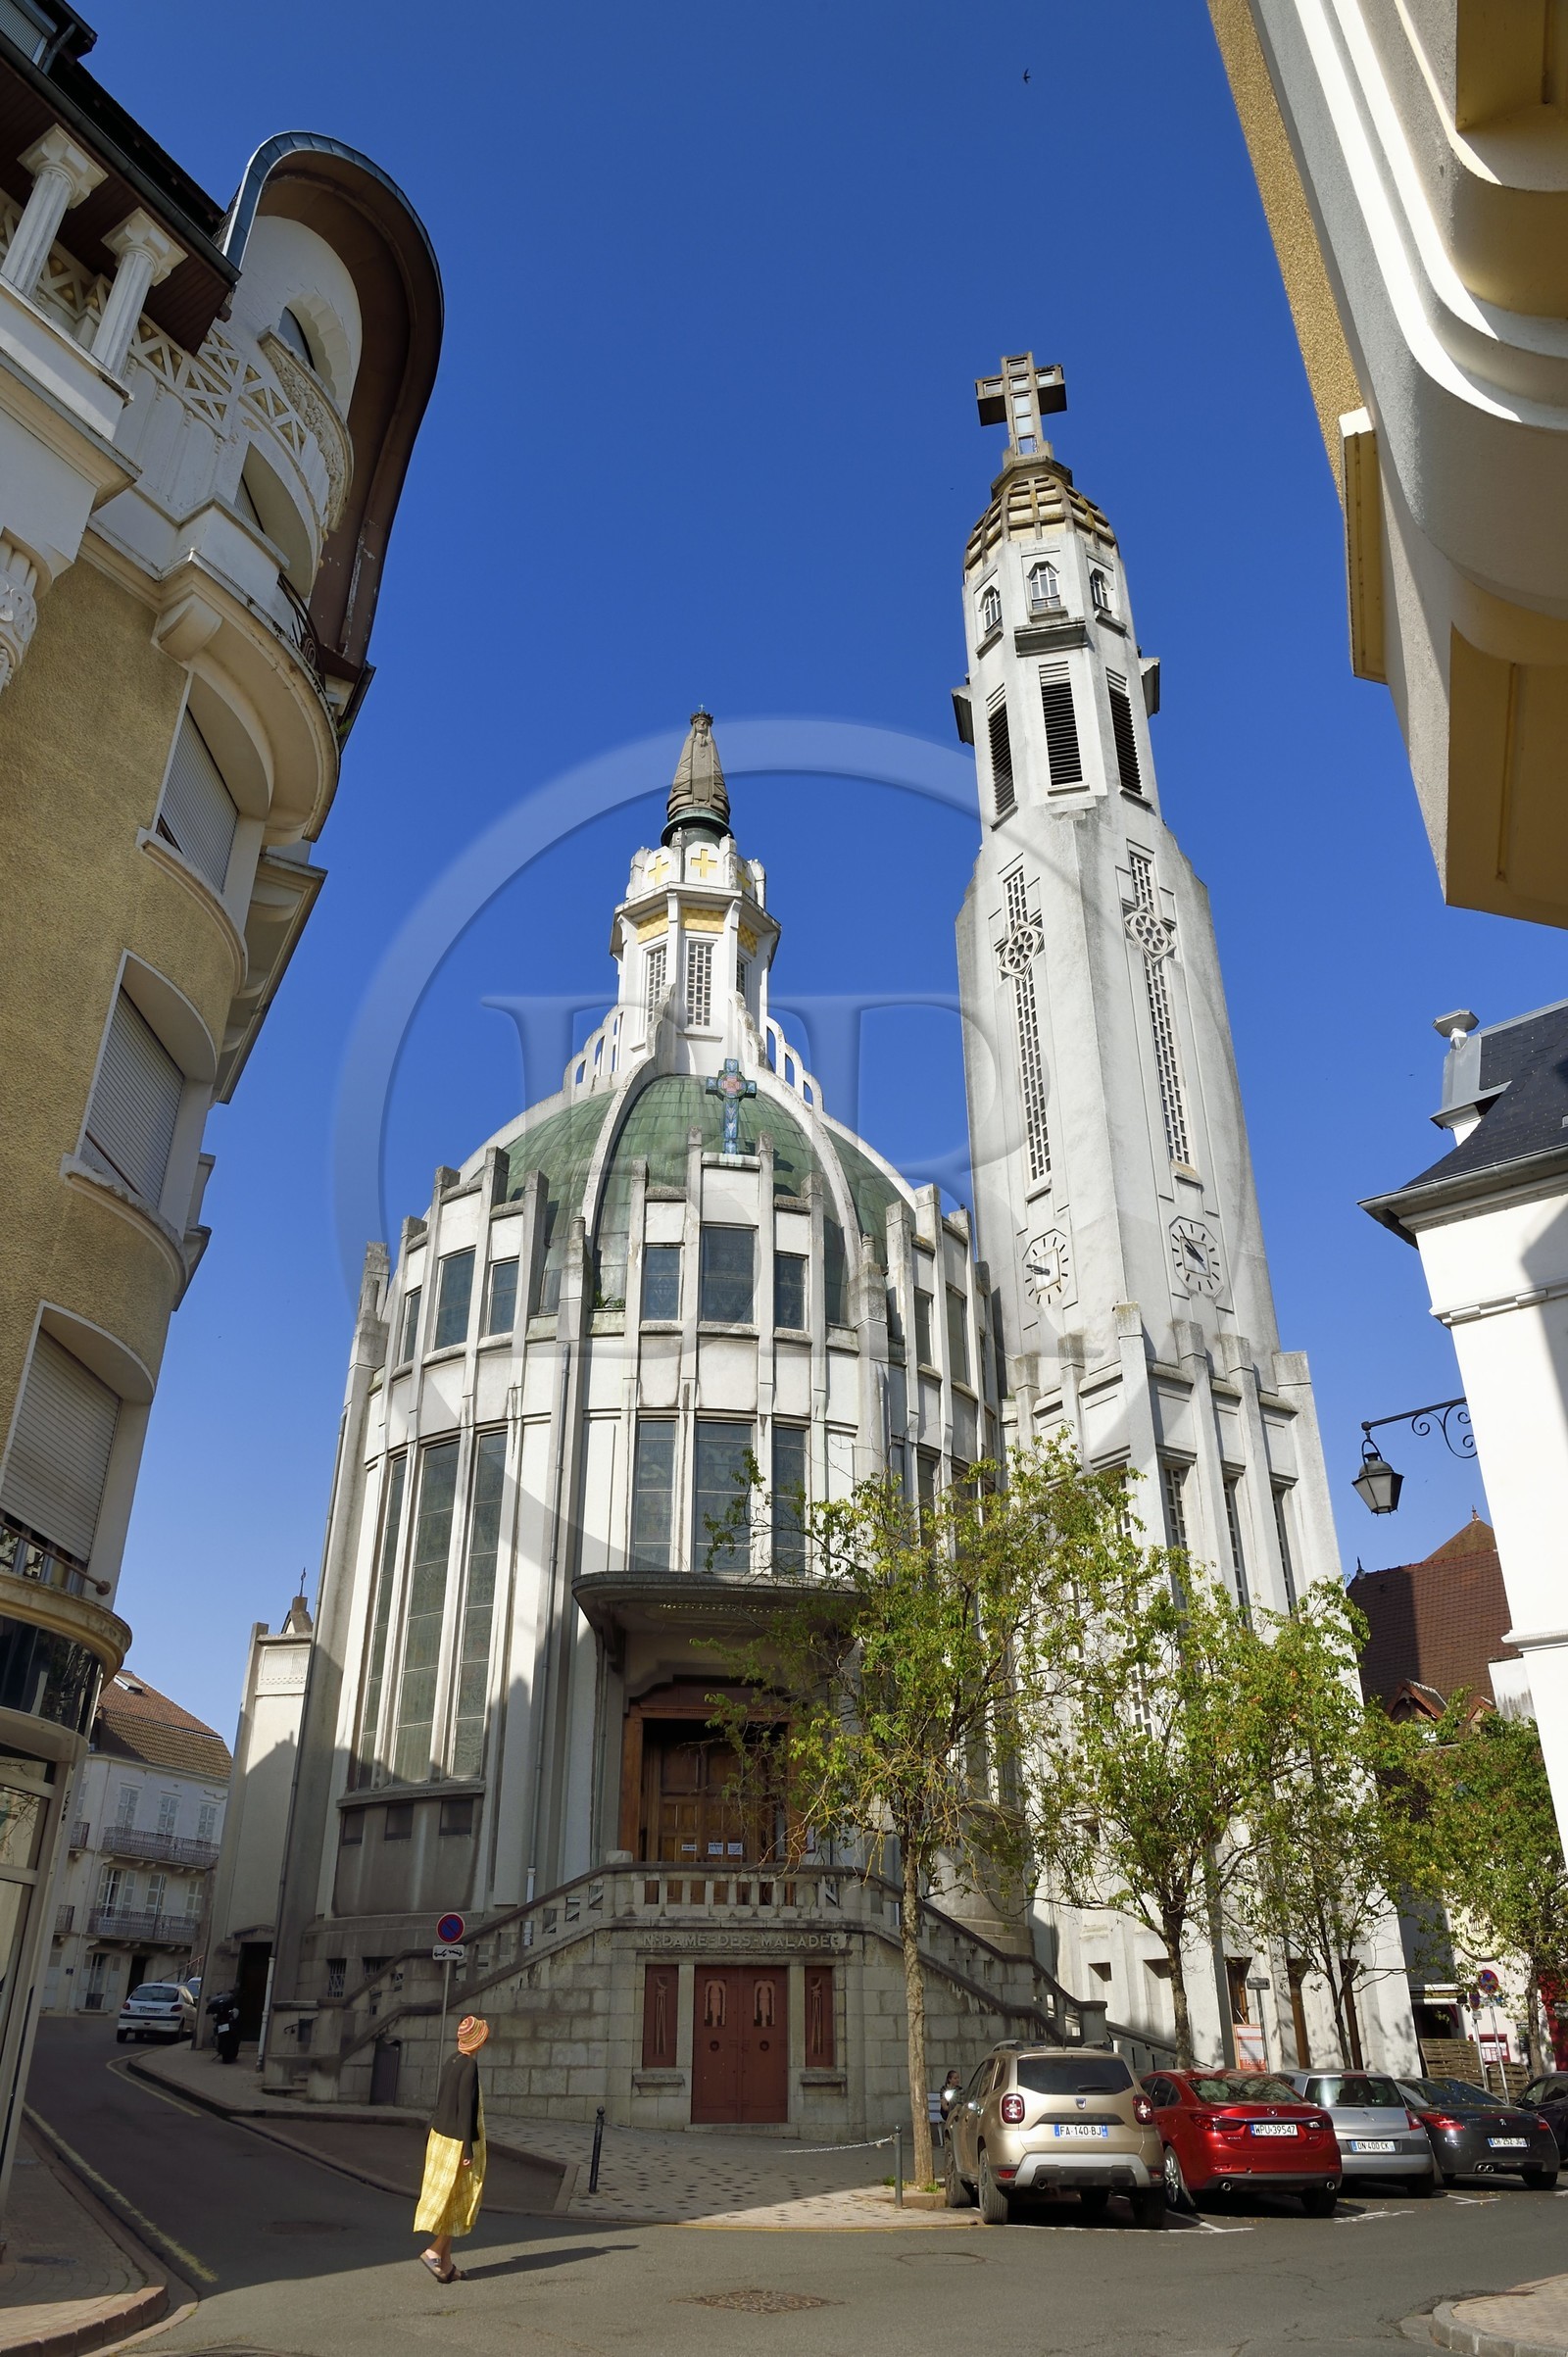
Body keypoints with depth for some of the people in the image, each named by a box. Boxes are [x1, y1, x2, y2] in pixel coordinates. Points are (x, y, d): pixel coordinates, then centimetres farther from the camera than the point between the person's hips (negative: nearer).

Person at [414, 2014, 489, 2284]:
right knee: (462, 2199, 5)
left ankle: (445, 2264, 18)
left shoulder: (451, 2060, 5)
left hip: (441, 2137, 8)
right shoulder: (470, 2065, -21)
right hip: (459, 2141, -8)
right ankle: (434, 2251, 0)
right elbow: (466, 2109, -22)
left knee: (448, 2198, 13)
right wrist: (468, 2150, -18)